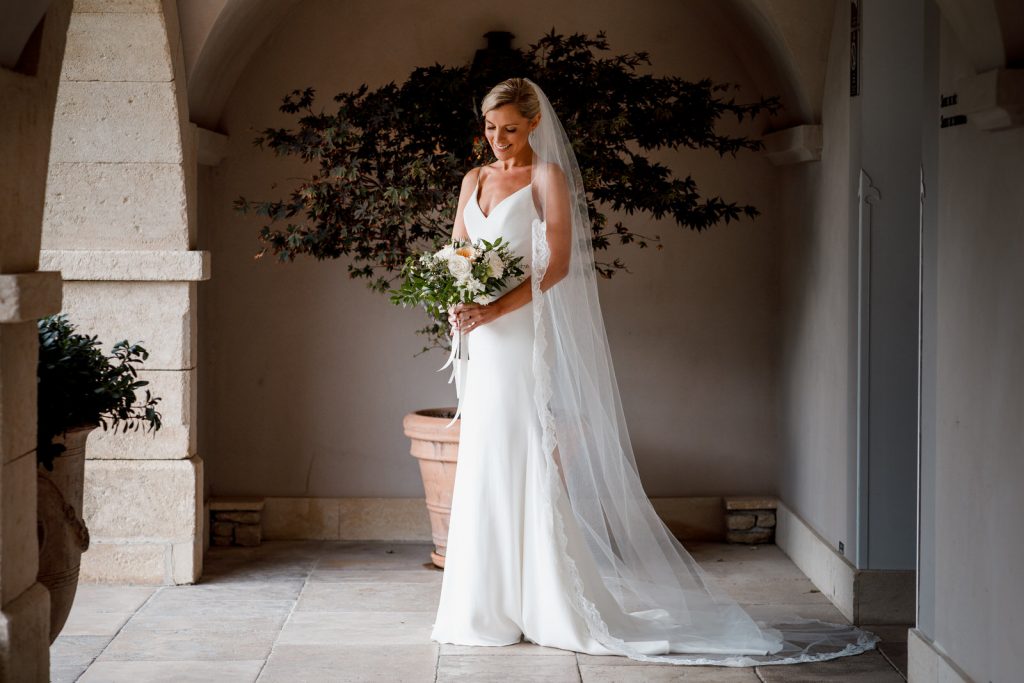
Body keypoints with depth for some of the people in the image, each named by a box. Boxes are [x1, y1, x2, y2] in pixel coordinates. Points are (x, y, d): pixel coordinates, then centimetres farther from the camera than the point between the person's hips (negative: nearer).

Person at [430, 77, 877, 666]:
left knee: (532, 461, -7)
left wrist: (492, 310, -19)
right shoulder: (475, 181, 15)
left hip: (528, 336, -6)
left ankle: (554, 605, 0)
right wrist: (456, 304, -8)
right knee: (485, 465, 8)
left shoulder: (548, 176, -4)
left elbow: (557, 265, -12)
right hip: (484, 339, 6)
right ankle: (486, 600, 15)